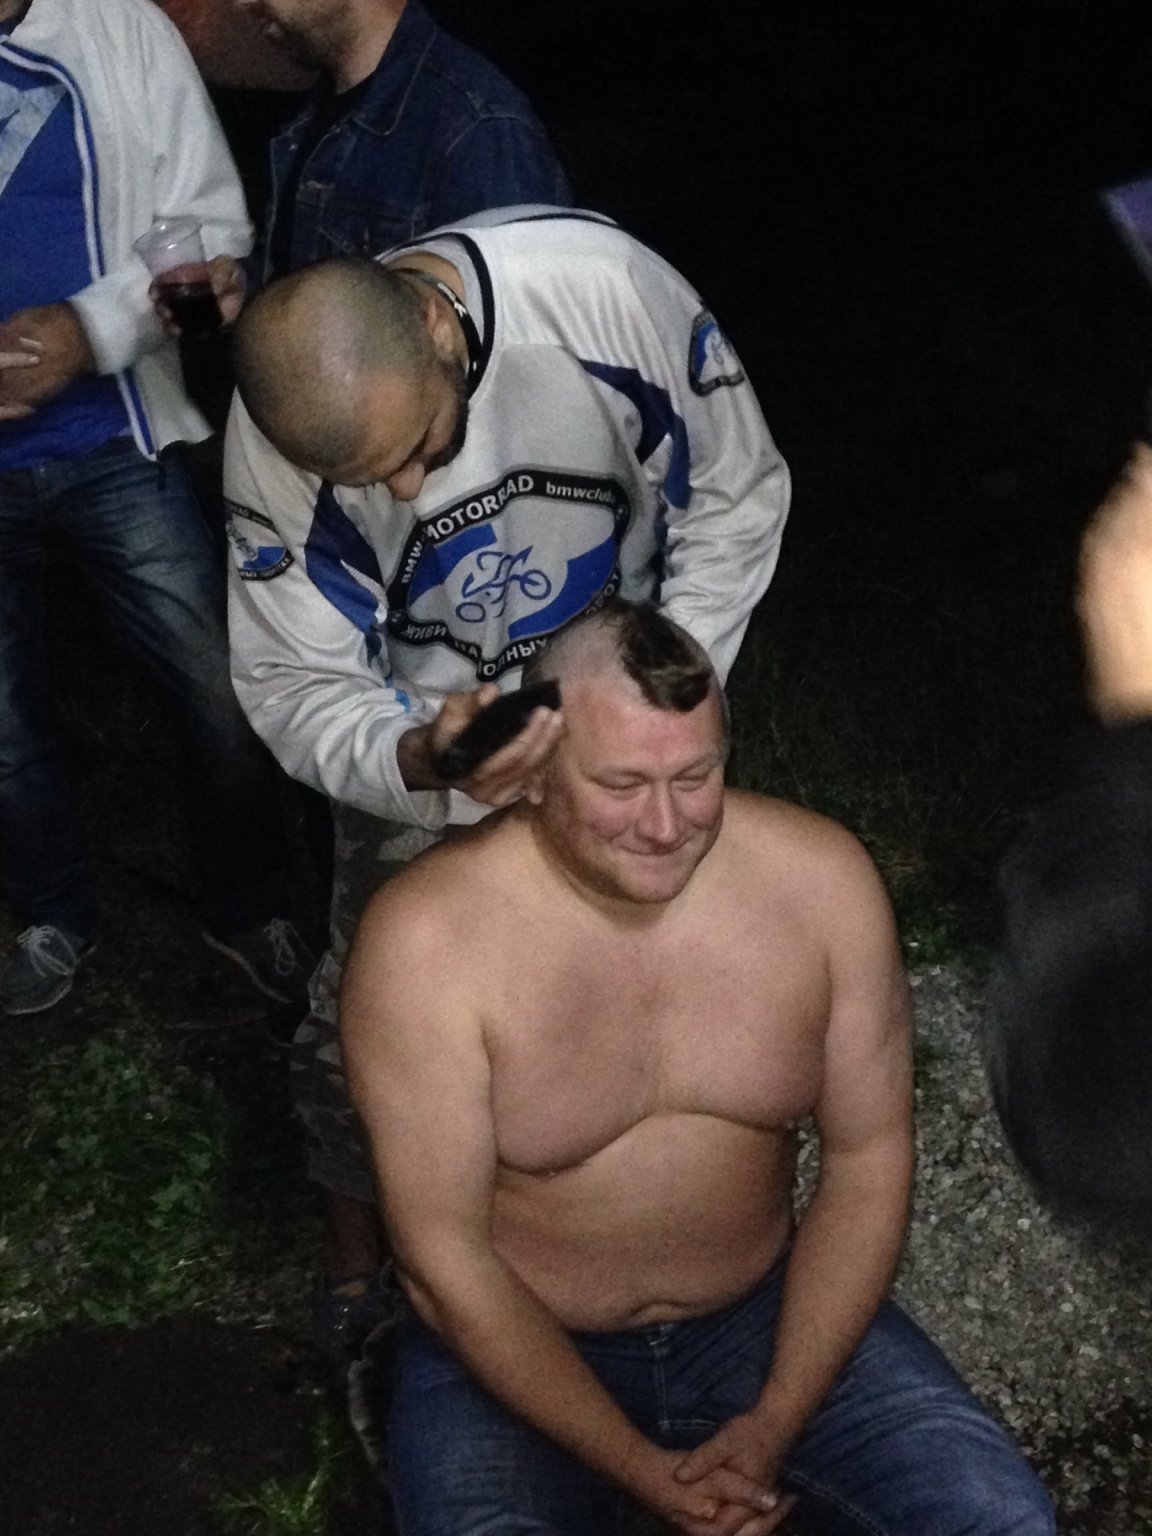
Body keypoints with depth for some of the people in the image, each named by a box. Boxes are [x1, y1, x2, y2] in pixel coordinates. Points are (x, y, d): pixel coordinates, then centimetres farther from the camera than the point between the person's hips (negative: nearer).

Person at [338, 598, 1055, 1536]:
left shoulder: (823, 878, -13)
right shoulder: (427, 940, -22)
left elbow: (868, 1160, -5)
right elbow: (444, 1258, -17)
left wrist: (773, 1427, -11)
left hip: (765, 1314, 3)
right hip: (513, 1352, -2)